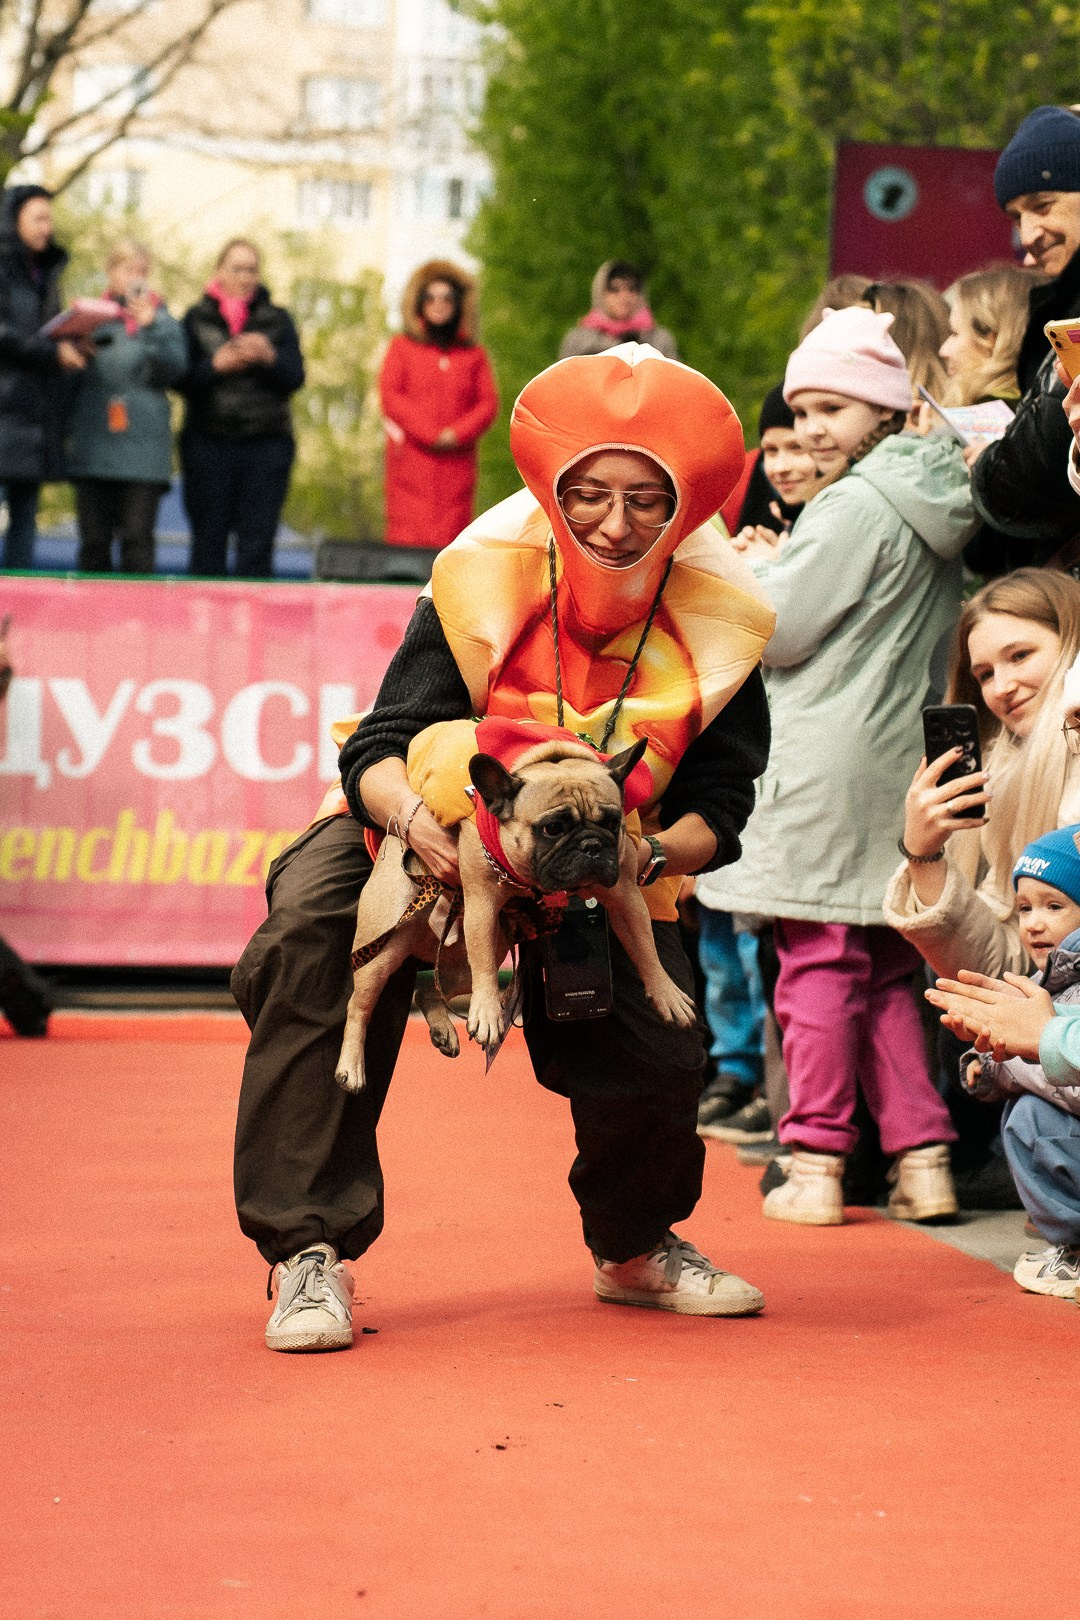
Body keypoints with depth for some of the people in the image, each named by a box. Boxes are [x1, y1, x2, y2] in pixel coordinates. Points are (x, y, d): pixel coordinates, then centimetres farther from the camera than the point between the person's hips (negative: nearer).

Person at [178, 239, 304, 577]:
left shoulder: (278, 320, 12)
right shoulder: (197, 319, 10)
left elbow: (294, 378, 2)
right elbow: (182, 379, 1)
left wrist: (268, 357, -16)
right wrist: (217, 365, -15)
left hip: (267, 445, 1)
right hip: (208, 442, 0)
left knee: (257, 544, -4)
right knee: (208, 543, -3)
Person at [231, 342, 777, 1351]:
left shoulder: (715, 624, -16)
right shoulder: (482, 586, -24)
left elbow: (717, 805, -13)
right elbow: (379, 749, -23)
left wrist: (655, 851, -36)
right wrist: (415, 816, -46)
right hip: (444, 836, -2)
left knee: (662, 1054, -12)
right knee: (309, 939, -31)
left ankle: (635, 1247, 27)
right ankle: (310, 1251, -26)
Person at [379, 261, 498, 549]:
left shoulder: (474, 355, 14)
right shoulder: (402, 347, 10)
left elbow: (488, 404, 6)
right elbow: (390, 395, 0)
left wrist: (456, 434, -11)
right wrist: (430, 434, -10)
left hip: (457, 461, 2)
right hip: (411, 459, -1)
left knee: (450, 540, -5)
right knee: (409, 536, -9)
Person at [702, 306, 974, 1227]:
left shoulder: (857, 506, -14)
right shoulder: (936, 507, 12)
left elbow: (775, 629, -12)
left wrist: (752, 569, 6)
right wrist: (779, 572, 15)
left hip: (832, 764, -8)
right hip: (903, 762, 8)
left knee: (820, 967, -2)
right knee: (884, 973, 12)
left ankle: (816, 1164, 1)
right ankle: (924, 1158, 9)